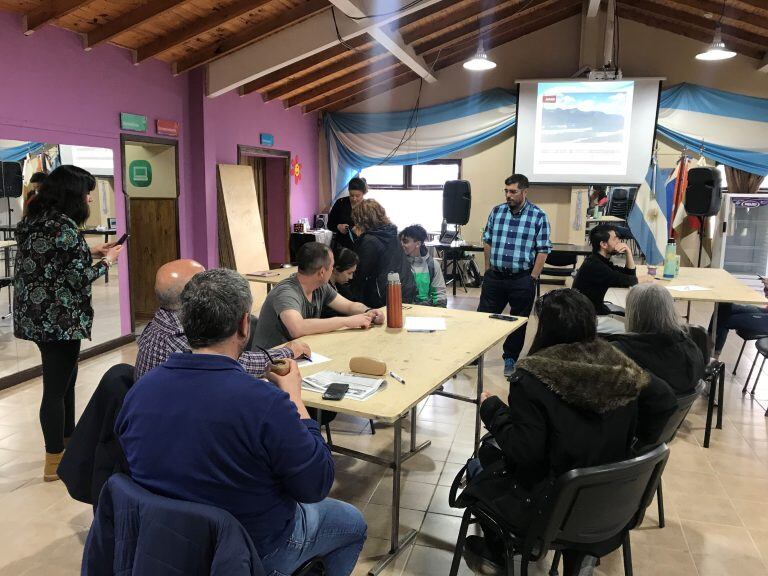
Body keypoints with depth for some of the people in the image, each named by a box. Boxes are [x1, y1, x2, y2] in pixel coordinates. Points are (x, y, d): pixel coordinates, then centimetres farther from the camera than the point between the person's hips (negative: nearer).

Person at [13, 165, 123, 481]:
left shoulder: (32, 221, 9)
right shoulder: (64, 226, -18)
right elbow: (78, 277, -18)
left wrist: (90, 251, 17)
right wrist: (106, 261, -2)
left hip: (35, 315, 9)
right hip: (60, 319, -9)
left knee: (64, 378, 21)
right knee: (57, 386, 1)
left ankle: (67, 443, 35)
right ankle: (55, 461, 13)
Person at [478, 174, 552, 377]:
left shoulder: (538, 216, -6)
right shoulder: (497, 212, 4)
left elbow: (543, 250, -6)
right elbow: (487, 241, 11)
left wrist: (532, 278, -9)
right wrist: (488, 268, 8)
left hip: (522, 280, -2)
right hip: (494, 276, 2)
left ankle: (510, 359, 27)